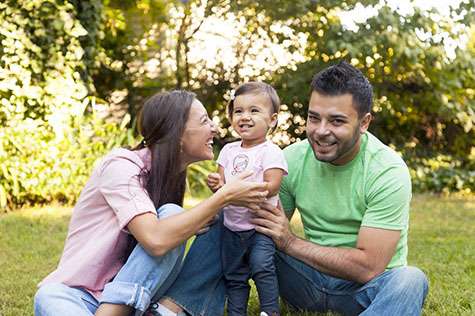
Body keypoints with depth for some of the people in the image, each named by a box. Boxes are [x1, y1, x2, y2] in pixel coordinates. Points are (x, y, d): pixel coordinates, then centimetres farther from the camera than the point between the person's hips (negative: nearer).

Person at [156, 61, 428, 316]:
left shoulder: (388, 172, -18)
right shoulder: (292, 159, -5)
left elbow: (368, 267, -22)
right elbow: (270, 231, 1)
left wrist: (290, 242, -23)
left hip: (365, 287, -3)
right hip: (311, 279, 4)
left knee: (410, 280, -39)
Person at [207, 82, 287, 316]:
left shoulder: (270, 152, -11)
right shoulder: (229, 150, 7)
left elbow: (272, 186, -21)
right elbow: (221, 181, 8)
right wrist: (215, 184, -17)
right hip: (232, 226, 6)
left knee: (261, 266, -18)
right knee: (233, 275, 12)